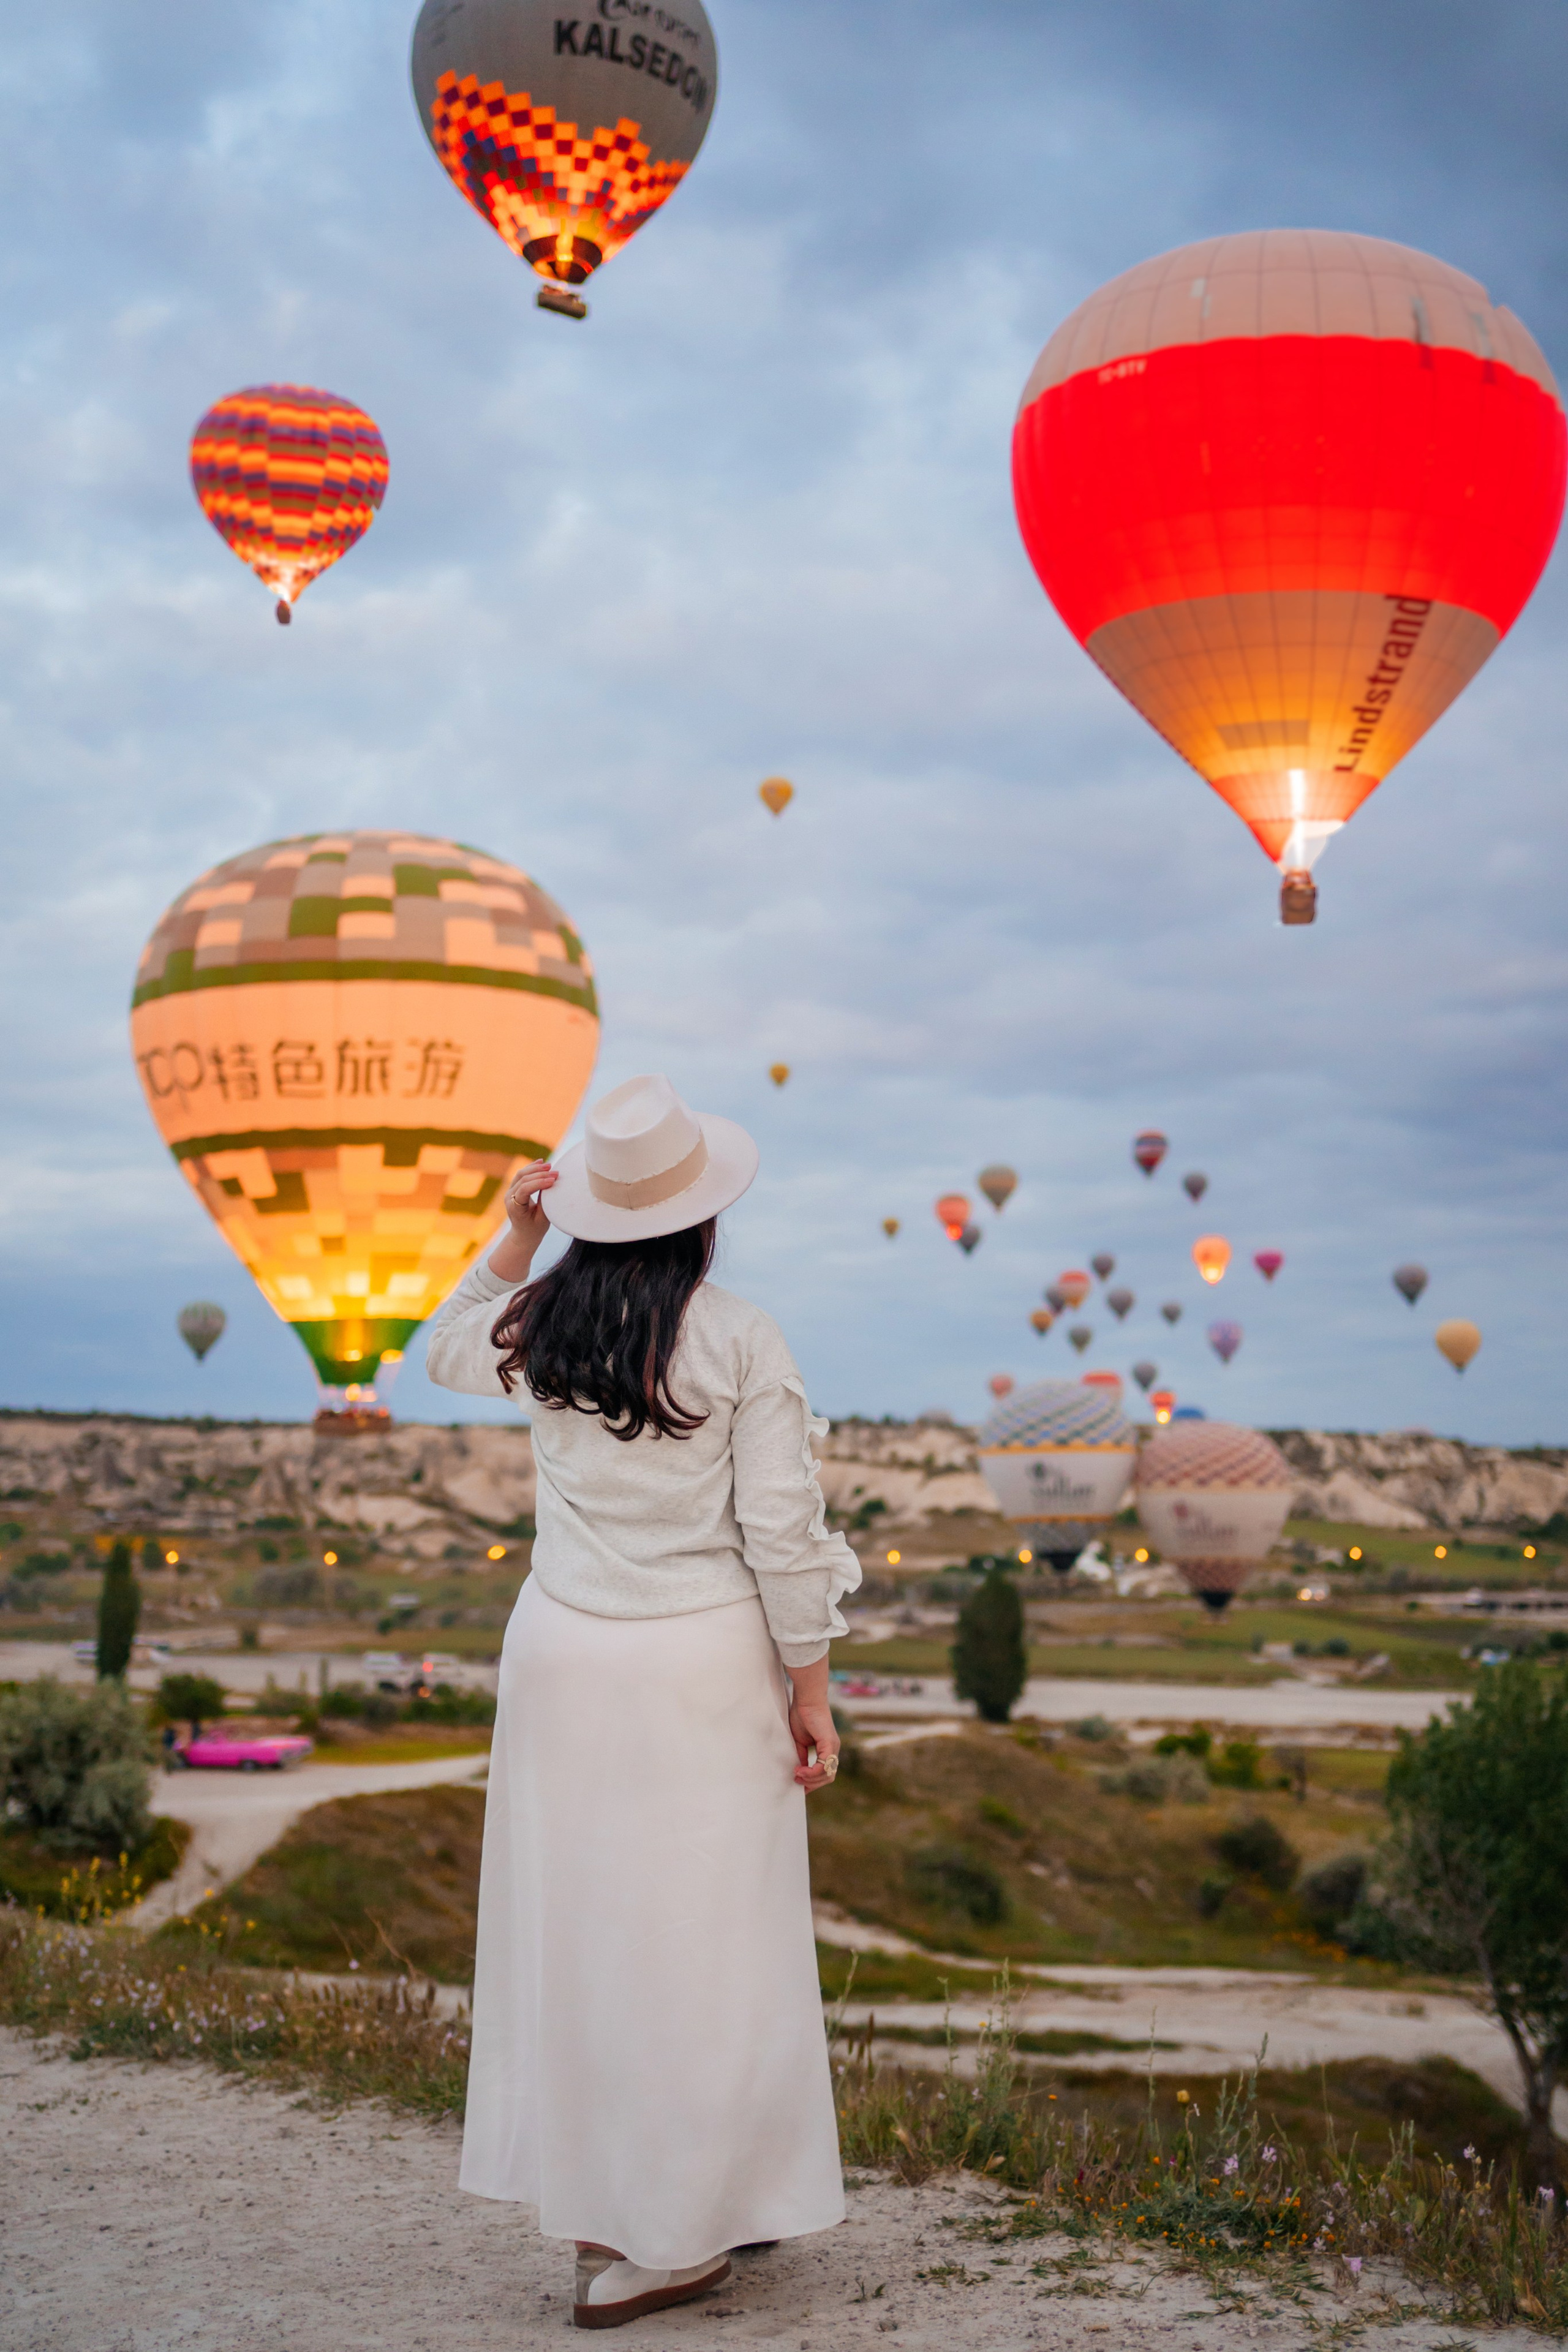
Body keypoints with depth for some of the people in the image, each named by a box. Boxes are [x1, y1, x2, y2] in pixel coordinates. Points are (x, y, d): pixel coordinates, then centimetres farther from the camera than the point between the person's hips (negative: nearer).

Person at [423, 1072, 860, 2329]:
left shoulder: (537, 1328, 0)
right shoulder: (742, 1342, -11)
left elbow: (447, 1352, 24)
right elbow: (781, 1530, -10)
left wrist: (512, 1239, 18)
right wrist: (810, 1691, -2)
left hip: (565, 1654, 4)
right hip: (704, 1662, -4)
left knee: (573, 1926, 13)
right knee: (700, 1937, 5)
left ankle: (591, 2201, 24)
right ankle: (670, 2232, 12)